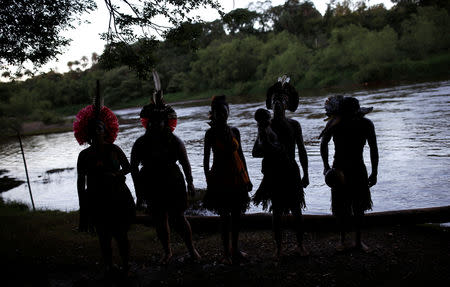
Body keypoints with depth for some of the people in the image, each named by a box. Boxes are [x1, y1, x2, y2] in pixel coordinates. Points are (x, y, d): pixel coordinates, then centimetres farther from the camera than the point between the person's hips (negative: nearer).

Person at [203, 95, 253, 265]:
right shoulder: (210, 133, -5)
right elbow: (206, 158, -4)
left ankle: (235, 249, 24)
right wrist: (208, 181, -9)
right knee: (225, 216, 1)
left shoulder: (234, 131, 5)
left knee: (236, 215, 9)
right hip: (220, 179, -4)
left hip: (237, 177, 4)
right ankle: (226, 252, 13)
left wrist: (246, 178, 11)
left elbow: (240, 155, 11)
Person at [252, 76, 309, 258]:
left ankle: (300, 245, 23)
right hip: (273, 173, 0)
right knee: (276, 211, 7)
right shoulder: (265, 126, -1)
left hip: (291, 172, 0)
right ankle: (278, 247, 20)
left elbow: (302, 151, 6)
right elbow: (255, 152, -2)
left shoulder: (294, 125, 1)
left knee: (296, 211, 7)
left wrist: (306, 174, 5)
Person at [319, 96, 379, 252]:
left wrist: (374, 173, -2)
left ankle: (358, 240, 23)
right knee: (341, 208, 3)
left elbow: (373, 149, -2)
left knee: (359, 207, 7)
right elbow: (324, 144, 3)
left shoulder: (366, 124, -12)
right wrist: (326, 166, -4)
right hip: (339, 170, 0)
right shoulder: (334, 124, -13)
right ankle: (342, 238, 23)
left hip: (359, 170, 1)